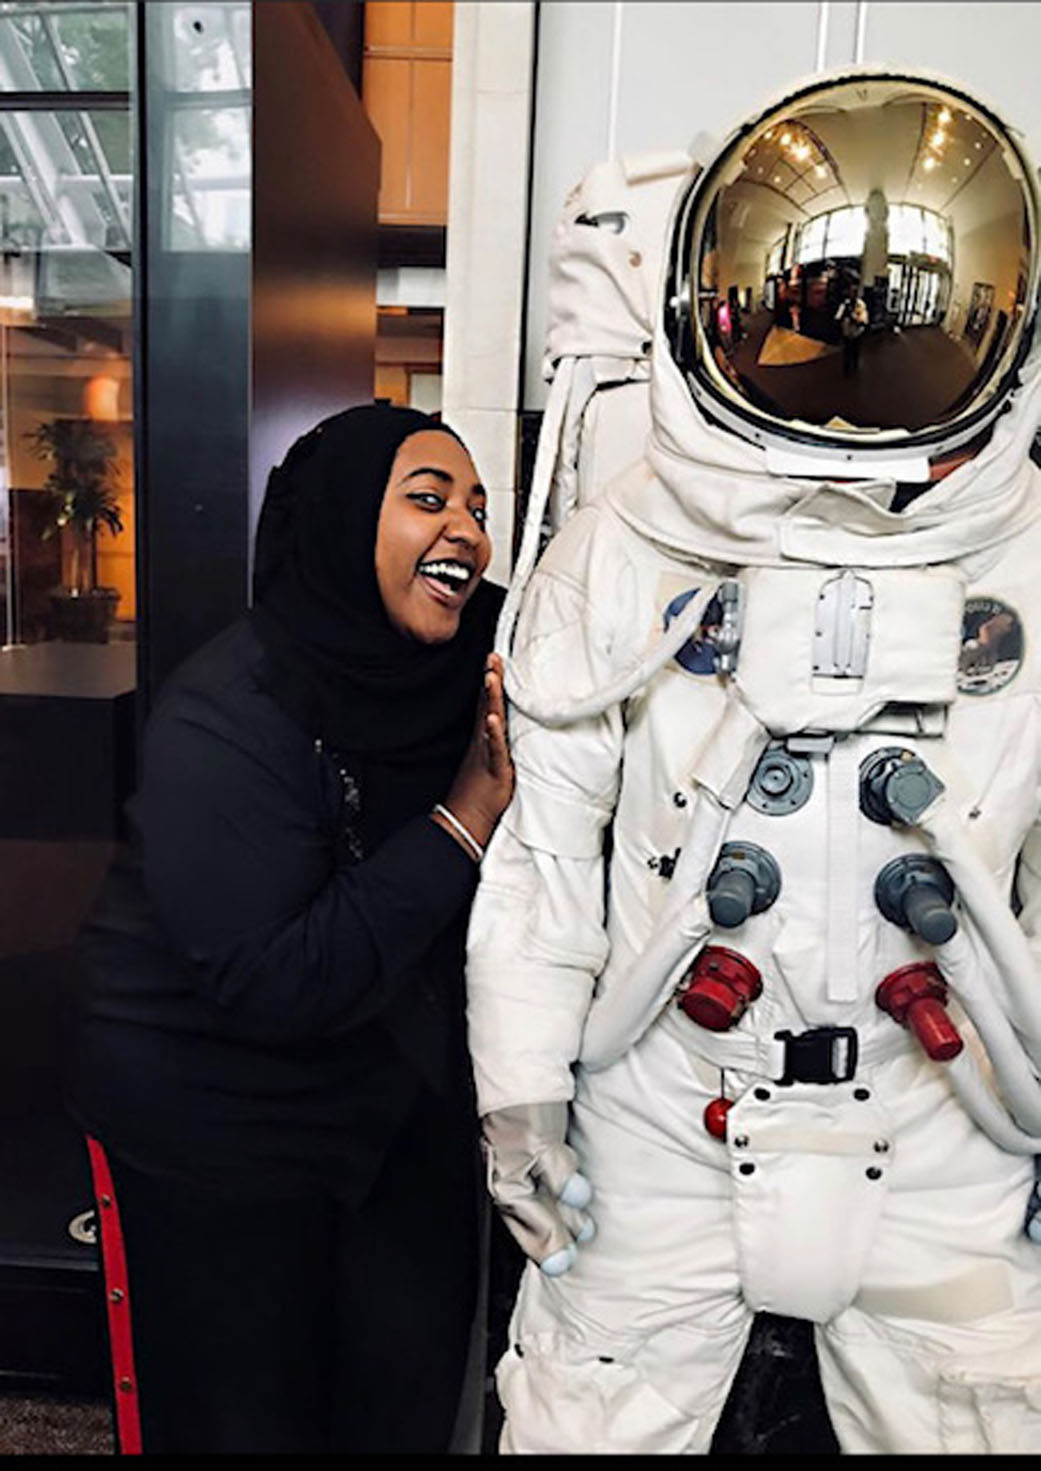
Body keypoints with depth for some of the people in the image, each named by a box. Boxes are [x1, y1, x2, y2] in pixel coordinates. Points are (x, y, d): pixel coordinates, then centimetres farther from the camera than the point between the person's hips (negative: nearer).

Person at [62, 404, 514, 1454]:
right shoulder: (232, 716, -25)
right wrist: (464, 816, -30)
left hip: (399, 1090, 6)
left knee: (415, 1382, 17)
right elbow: (272, 983, -30)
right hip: (216, 1122, -5)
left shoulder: (471, 669, -6)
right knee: (251, 1412, 14)